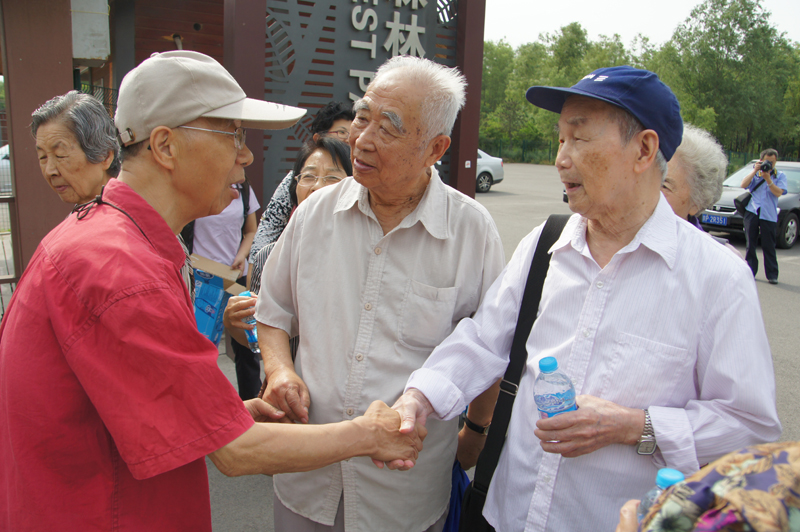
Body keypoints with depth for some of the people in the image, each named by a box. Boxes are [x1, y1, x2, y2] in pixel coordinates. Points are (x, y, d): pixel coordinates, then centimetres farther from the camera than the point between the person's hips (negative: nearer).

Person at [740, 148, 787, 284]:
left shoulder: (780, 175, 11)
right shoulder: (754, 174, 16)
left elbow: (778, 193, -4)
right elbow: (743, 185, -2)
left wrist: (768, 179, -13)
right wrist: (755, 171, -6)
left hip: (769, 215, -1)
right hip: (752, 212, 2)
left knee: (769, 246, -2)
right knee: (750, 244, 3)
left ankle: (772, 275, 4)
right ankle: (750, 272, 9)